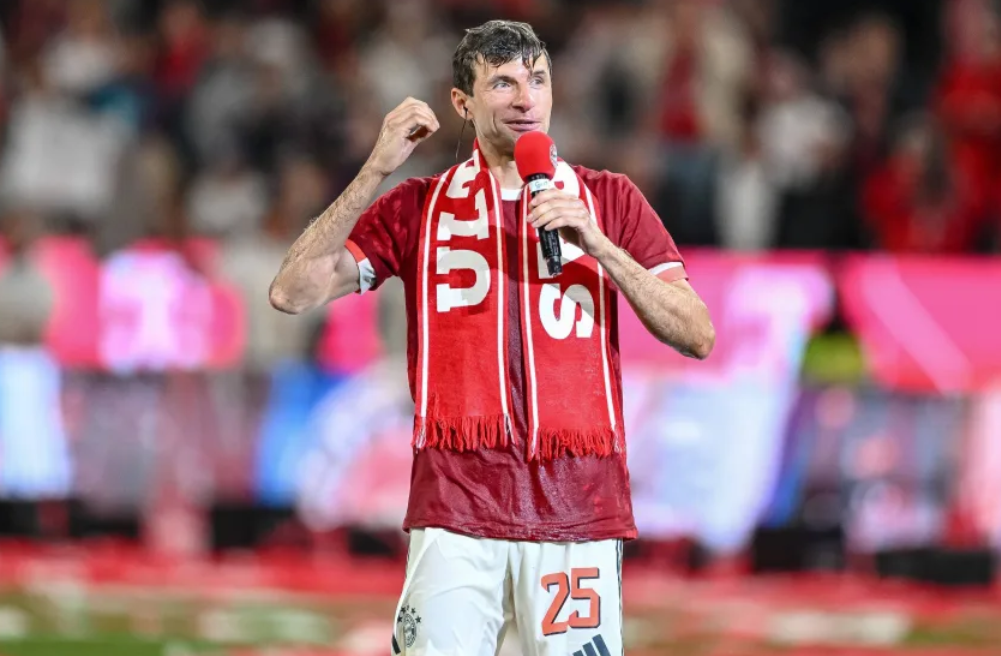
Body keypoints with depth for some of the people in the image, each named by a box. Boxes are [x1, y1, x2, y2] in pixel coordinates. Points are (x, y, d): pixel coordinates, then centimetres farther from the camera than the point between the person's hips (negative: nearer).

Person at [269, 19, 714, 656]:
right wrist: (375, 172, -7)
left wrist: (599, 245, -10)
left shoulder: (609, 200, 12)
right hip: (455, 508, 0)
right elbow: (293, 292, -1)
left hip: (579, 508, 0)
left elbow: (698, 336, 2)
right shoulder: (418, 206, 12)